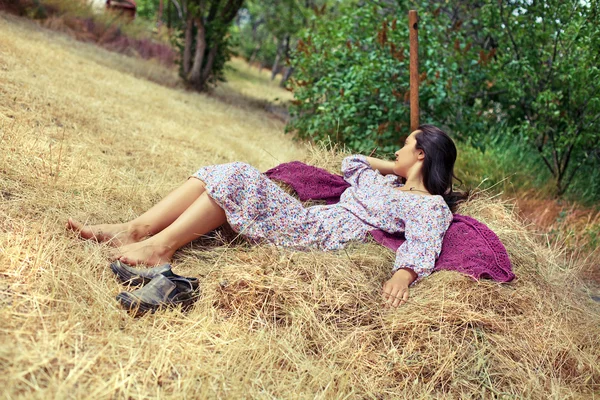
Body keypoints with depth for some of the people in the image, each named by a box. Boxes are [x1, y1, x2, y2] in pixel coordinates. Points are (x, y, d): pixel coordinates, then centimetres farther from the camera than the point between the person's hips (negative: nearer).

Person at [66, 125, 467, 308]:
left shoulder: (430, 204, 2)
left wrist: (402, 275, -38)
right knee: (219, 174, -5)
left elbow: (423, 245, -18)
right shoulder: (385, 181, 28)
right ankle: (135, 230, -16)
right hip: (305, 216, 9)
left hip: (316, 235, -9)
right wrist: (396, 167, 33)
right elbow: (352, 163, 44)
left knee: (237, 179, -24)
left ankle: (160, 246, -25)